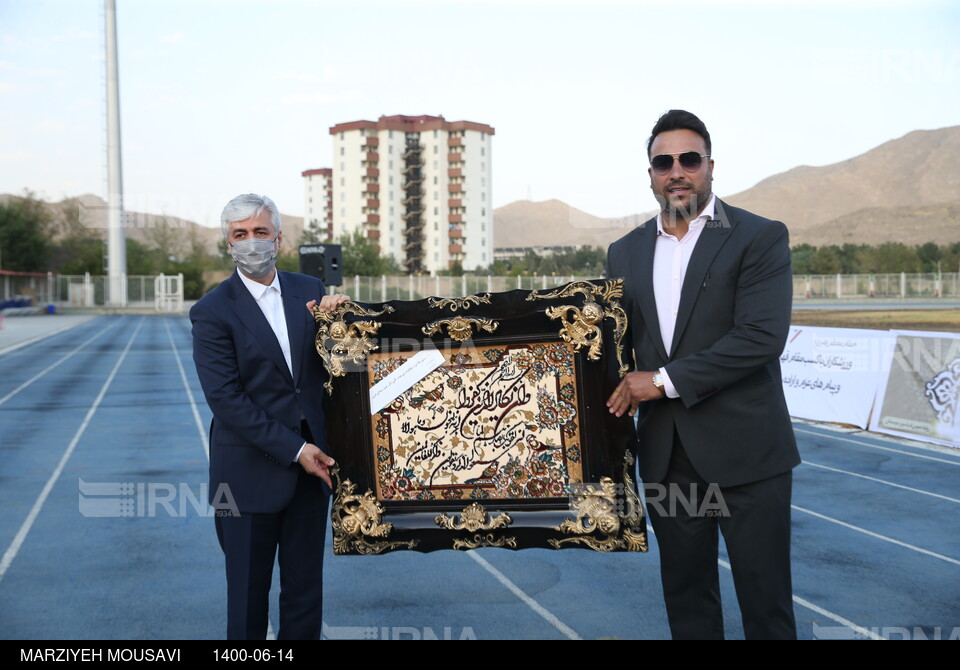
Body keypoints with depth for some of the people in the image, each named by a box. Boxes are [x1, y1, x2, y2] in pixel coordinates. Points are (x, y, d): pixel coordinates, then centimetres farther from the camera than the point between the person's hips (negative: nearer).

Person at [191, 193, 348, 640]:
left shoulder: (309, 291, 6)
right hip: (251, 472, -4)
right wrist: (293, 449, -16)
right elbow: (224, 398, -14)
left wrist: (337, 315, -10)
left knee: (306, 589, 13)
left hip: (310, 467, 4)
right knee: (248, 590, 9)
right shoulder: (213, 311, -8)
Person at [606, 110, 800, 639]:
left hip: (745, 452, -4)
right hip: (667, 455, 5)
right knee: (685, 596, 15)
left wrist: (665, 380, -17)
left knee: (765, 600, 6)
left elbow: (762, 336, -16)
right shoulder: (625, 253, 10)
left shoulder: (760, 238, -5)